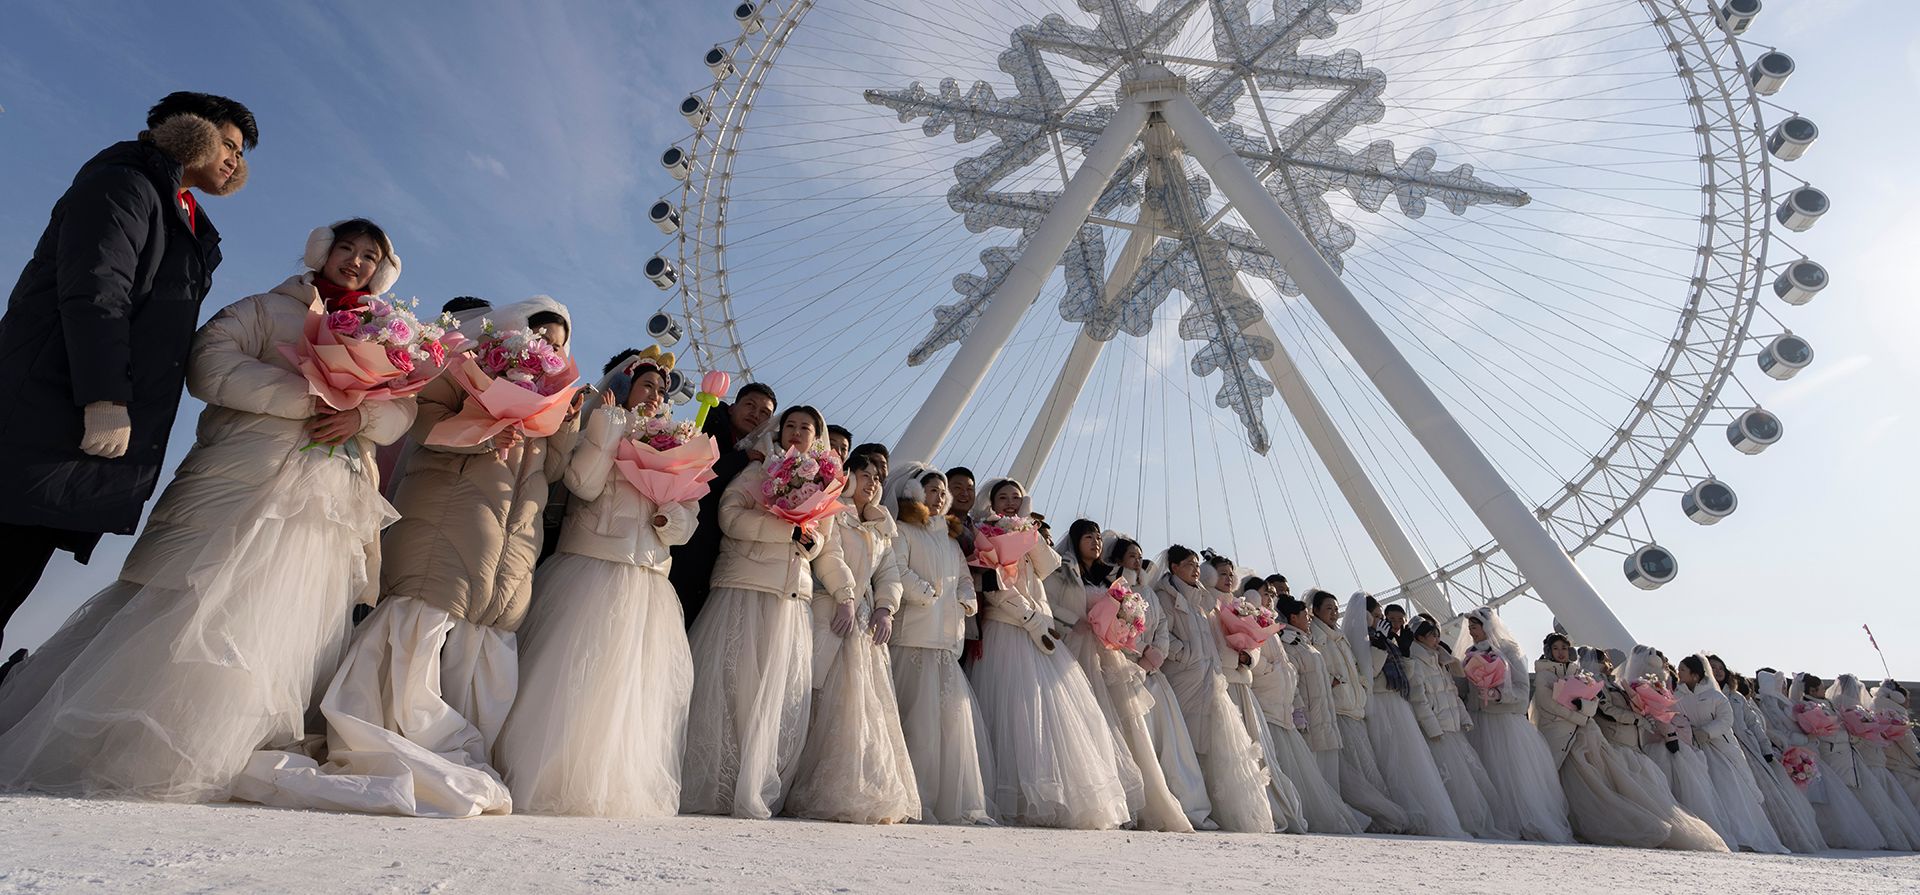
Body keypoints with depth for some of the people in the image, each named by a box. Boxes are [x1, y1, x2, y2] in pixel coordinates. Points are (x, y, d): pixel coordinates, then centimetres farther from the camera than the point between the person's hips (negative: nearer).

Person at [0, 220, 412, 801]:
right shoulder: (267, 310, 12)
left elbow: (403, 409, 10)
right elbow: (210, 366, -4)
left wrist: (360, 415, -12)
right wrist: (311, 395, -13)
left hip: (330, 503, 4)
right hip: (247, 477, -3)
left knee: (289, 628, -2)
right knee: (202, 611, -12)